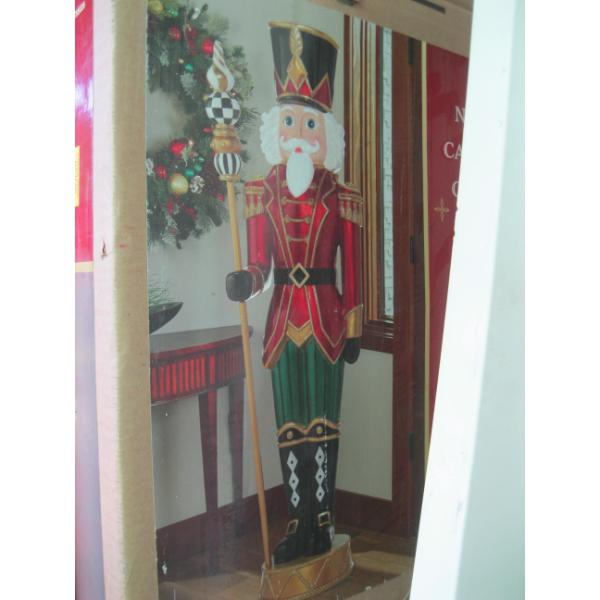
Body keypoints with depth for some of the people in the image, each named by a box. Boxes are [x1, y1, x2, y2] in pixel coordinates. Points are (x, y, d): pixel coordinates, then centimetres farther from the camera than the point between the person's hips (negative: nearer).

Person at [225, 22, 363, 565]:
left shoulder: (342, 199, -2)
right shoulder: (263, 194, 3)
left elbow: (352, 272, -1)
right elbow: (260, 266, 1)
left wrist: (353, 329, -1)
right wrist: (245, 284, -20)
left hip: (327, 321, -2)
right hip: (283, 320, 2)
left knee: (323, 423, 5)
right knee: (289, 425, 8)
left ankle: (324, 518, 19)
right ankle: (300, 522, 21)